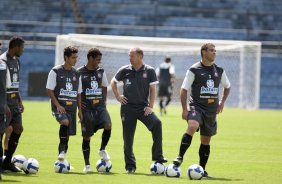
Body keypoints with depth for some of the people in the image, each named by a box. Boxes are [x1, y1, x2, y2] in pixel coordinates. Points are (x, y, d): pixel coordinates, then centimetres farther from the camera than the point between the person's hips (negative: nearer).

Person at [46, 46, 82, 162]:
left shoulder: (76, 74, 12)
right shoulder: (56, 71, -4)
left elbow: (78, 94, 18)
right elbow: (49, 90, -6)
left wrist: (80, 110, 11)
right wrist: (58, 105, -16)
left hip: (72, 108, 5)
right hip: (59, 107, -5)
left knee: (67, 134, 5)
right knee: (65, 122, -33)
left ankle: (61, 159, 16)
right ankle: (62, 150, -23)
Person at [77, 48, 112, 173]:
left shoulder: (101, 72, 9)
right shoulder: (80, 73, -5)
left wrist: (104, 100, 8)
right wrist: (79, 102, -7)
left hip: (100, 106, 3)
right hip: (87, 108, -3)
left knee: (108, 125, -22)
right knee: (87, 136, 0)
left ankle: (102, 150, 3)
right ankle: (87, 165, 10)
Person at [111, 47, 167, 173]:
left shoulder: (149, 71, -1)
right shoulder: (124, 70, 4)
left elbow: (152, 90, 1)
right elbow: (113, 82, 19)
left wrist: (150, 106, -8)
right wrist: (117, 96, 8)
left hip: (143, 106, -1)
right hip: (128, 107, 1)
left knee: (157, 123, -26)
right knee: (128, 138, 1)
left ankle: (157, 157, -22)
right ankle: (130, 165, 16)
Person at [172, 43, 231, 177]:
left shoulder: (219, 71, 8)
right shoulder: (194, 70, -6)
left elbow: (227, 87, 25)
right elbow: (184, 90, -4)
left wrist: (222, 102, 13)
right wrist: (184, 109, -10)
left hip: (212, 110, 5)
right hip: (197, 106, -5)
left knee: (206, 140, 8)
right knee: (192, 126, -32)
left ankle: (202, 169, 20)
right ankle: (180, 157, -27)